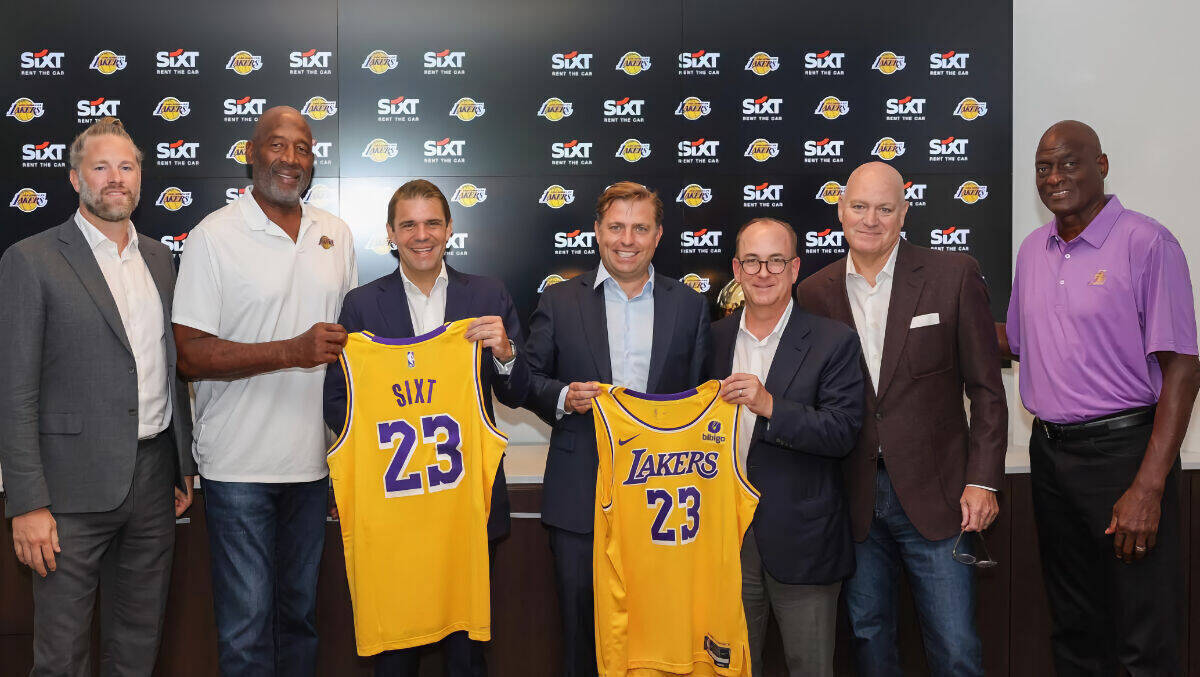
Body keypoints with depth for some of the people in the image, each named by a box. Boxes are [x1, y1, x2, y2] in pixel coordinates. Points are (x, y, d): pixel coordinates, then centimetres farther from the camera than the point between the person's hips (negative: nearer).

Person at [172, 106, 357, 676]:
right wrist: (290, 352, -22)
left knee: (301, 614, 17)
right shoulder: (214, 236, -7)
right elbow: (190, 355, -12)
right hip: (239, 464, -4)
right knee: (246, 626, 2)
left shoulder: (335, 235, 9)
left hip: (312, 459, 5)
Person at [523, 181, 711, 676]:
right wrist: (564, 397, -14)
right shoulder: (559, 301, 5)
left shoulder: (689, 305, 8)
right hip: (580, 500, 0)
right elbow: (529, 380, 7)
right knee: (582, 626, 8)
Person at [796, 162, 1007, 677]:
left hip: (935, 495, -2)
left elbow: (986, 388, -1)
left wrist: (982, 480, -8)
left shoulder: (954, 276, -3)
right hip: (854, 499, 2)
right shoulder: (814, 293, 3)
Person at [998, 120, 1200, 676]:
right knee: (1074, 629, 18)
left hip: (1122, 445, -6)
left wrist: (1148, 488, -20)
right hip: (1049, 450, 6)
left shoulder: (1147, 243, -10)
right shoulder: (1033, 250, 10)